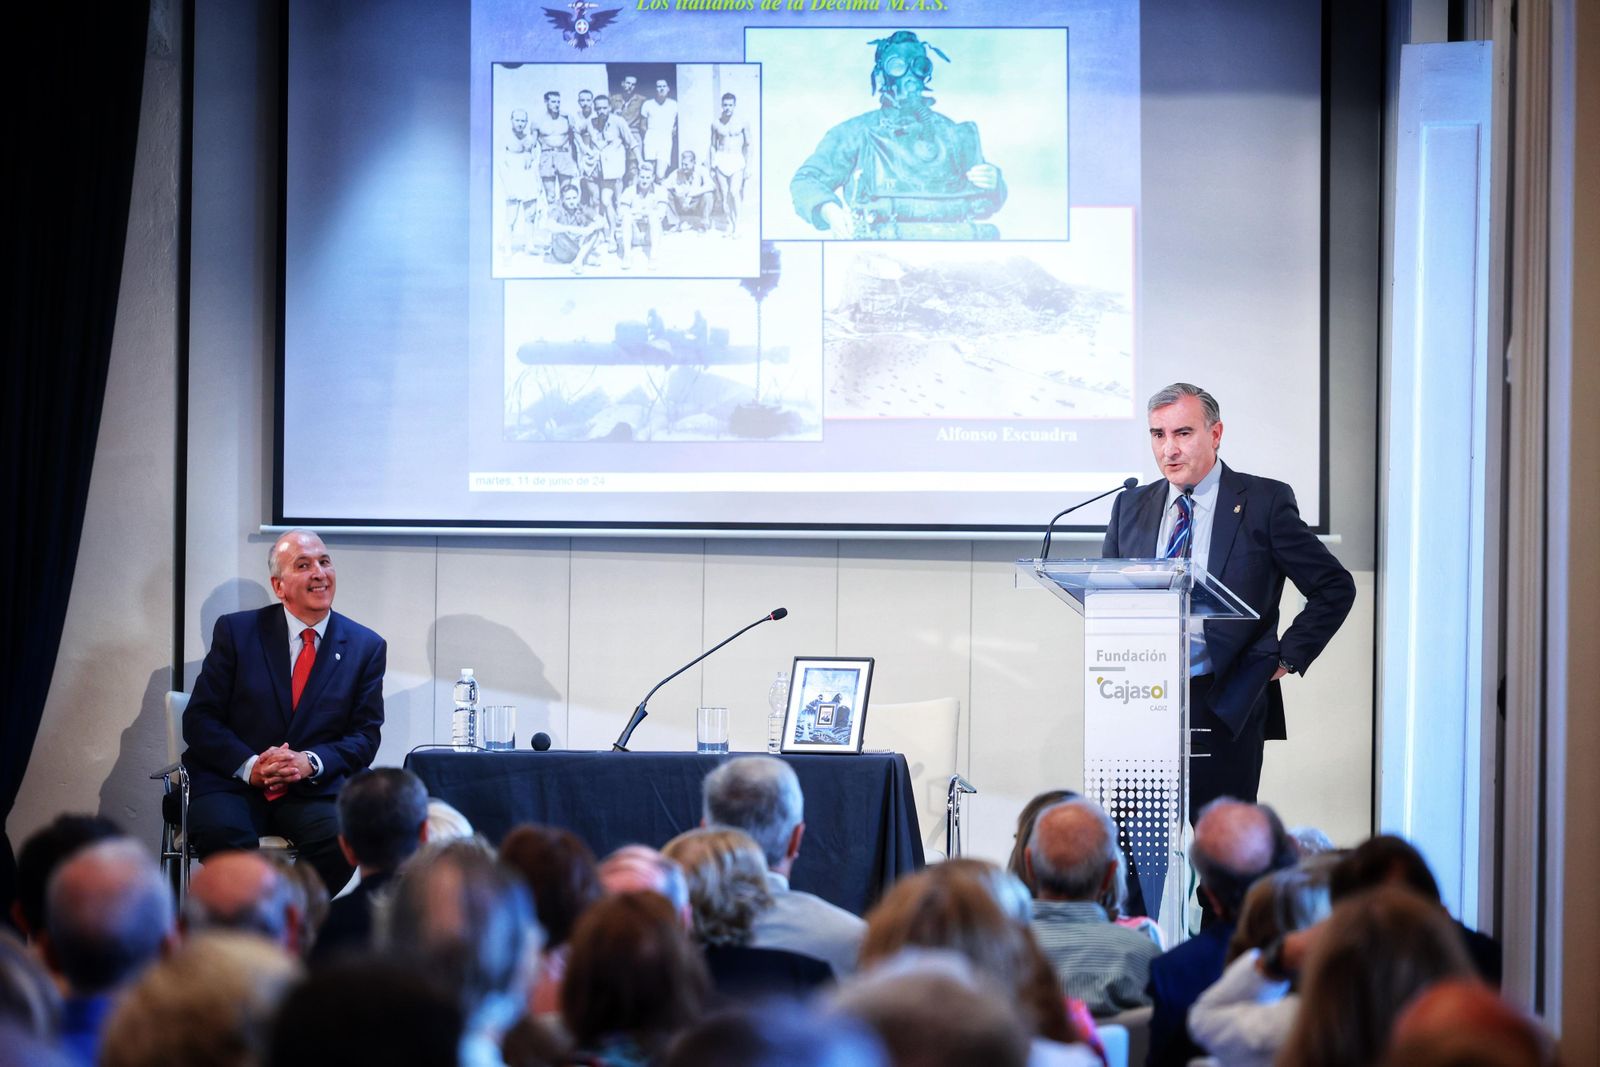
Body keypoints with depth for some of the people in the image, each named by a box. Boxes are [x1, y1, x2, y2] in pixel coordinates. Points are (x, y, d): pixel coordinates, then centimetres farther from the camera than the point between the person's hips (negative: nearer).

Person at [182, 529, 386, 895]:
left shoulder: (366, 647, 9)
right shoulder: (236, 631, 6)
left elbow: (365, 736, 6)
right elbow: (199, 719, 3)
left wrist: (312, 762, -14)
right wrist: (249, 765, -15)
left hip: (313, 789, 1)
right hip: (233, 783, -1)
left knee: (340, 837, -32)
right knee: (223, 834, -34)